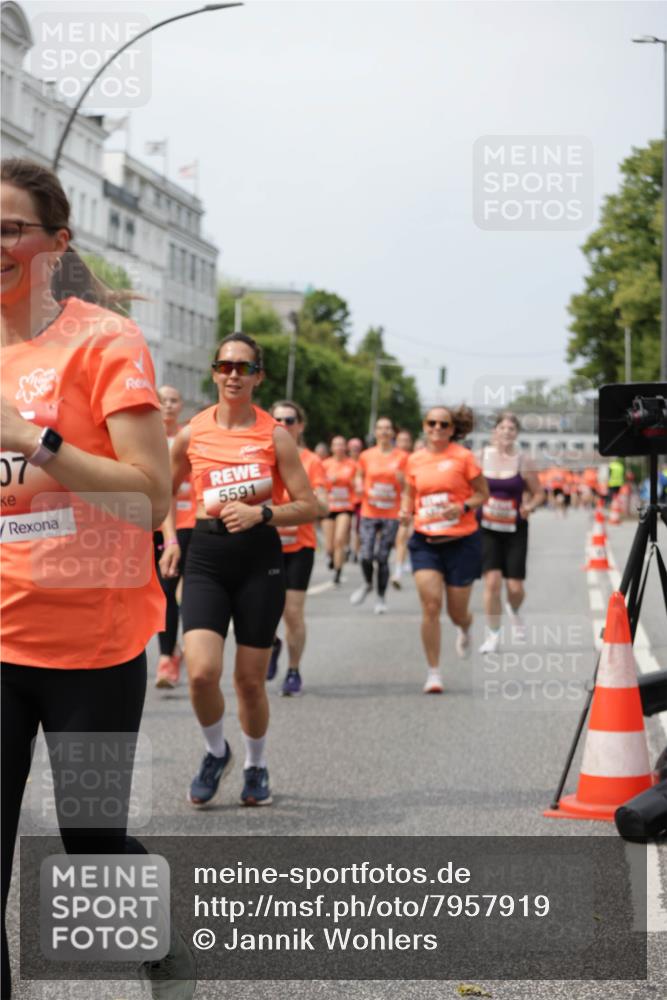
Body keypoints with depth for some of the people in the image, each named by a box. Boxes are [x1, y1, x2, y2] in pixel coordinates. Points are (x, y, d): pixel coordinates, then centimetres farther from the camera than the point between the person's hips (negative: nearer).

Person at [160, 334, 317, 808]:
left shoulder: (275, 435, -3)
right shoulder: (192, 434, 3)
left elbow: (308, 506, -2)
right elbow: (166, 490, 21)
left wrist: (261, 513, -17)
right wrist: (170, 539, 7)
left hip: (260, 558, -1)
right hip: (206, 557, 1)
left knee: (250, 679, 6)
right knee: (201, 672, -15)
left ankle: (257, 766, 31)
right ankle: (216, 752, 14)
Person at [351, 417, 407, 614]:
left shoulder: (402, 457, 1)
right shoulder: (366, 456, 4)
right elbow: (359, 476, 18)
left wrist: (401, 479, -17)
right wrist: (359, 486, -3)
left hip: (391, 514, -1)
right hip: (369, 513, 1)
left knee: (382, 557, -1)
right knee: (366, 556, -8)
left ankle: (381, 598, 15)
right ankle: (367, 584, 23)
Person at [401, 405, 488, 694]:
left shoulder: (462, 457, -5)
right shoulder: (415, 459, 4)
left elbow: (483, 494, 0)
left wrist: (463, 507, -18)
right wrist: (406, 510, -1)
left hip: (462, 540, -2)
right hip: (425, 540, 2)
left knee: (457, 612, 6)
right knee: (430, 604, -13)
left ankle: (465, 629, 46)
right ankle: (433, 672, -3)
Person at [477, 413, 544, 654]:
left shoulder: (523, 461, -3)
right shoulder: (481, 457, -1)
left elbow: (538, 494, 4)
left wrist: (529, 507, -15)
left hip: (515, 528, 0)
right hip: (486, 528, 0)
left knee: (515, 587, -1)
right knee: (492, 580, -13)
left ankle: (514, 610, 36)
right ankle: (493, 634, 3)